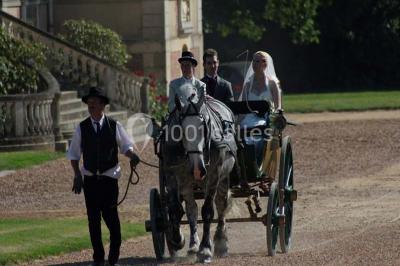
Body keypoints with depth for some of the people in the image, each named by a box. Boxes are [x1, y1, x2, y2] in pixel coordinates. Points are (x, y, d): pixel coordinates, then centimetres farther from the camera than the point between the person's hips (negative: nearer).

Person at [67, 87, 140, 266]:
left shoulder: (114, 126, 0)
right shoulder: (82, 128, 3)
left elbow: (126, 146, 9)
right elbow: (74, 154, 8)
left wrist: (132, 156, -13)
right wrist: (77, 174, -4)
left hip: (109, 176, -2)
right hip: (89, 177, 2)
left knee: (110, 215, -9)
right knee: (93, 218, 4)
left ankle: (115, 250, 13)